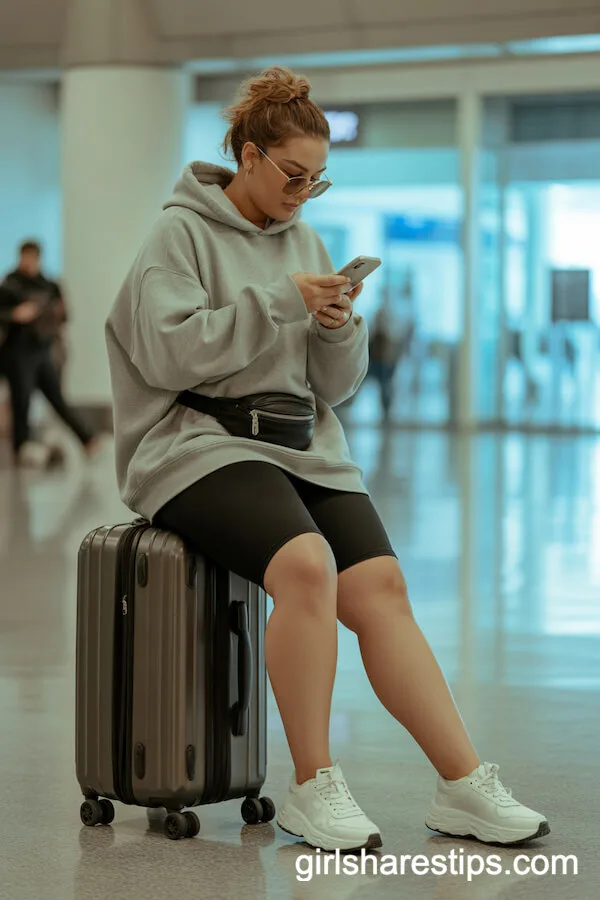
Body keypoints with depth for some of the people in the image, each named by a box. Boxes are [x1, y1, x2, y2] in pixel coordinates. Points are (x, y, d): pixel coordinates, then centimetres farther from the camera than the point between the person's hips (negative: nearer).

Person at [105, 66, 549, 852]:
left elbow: (338, 385, 16)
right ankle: (313, 788, -20)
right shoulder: (183, 234, 1)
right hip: (203, 445, -6)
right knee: (307, 565, -31)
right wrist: (278, 302, -15)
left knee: (382, 587, -16)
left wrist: (339, 328, -6)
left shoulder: (304, 240, 17)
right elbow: (169, 354, -13)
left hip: (306, 450, 6)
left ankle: (465, 787, -15)